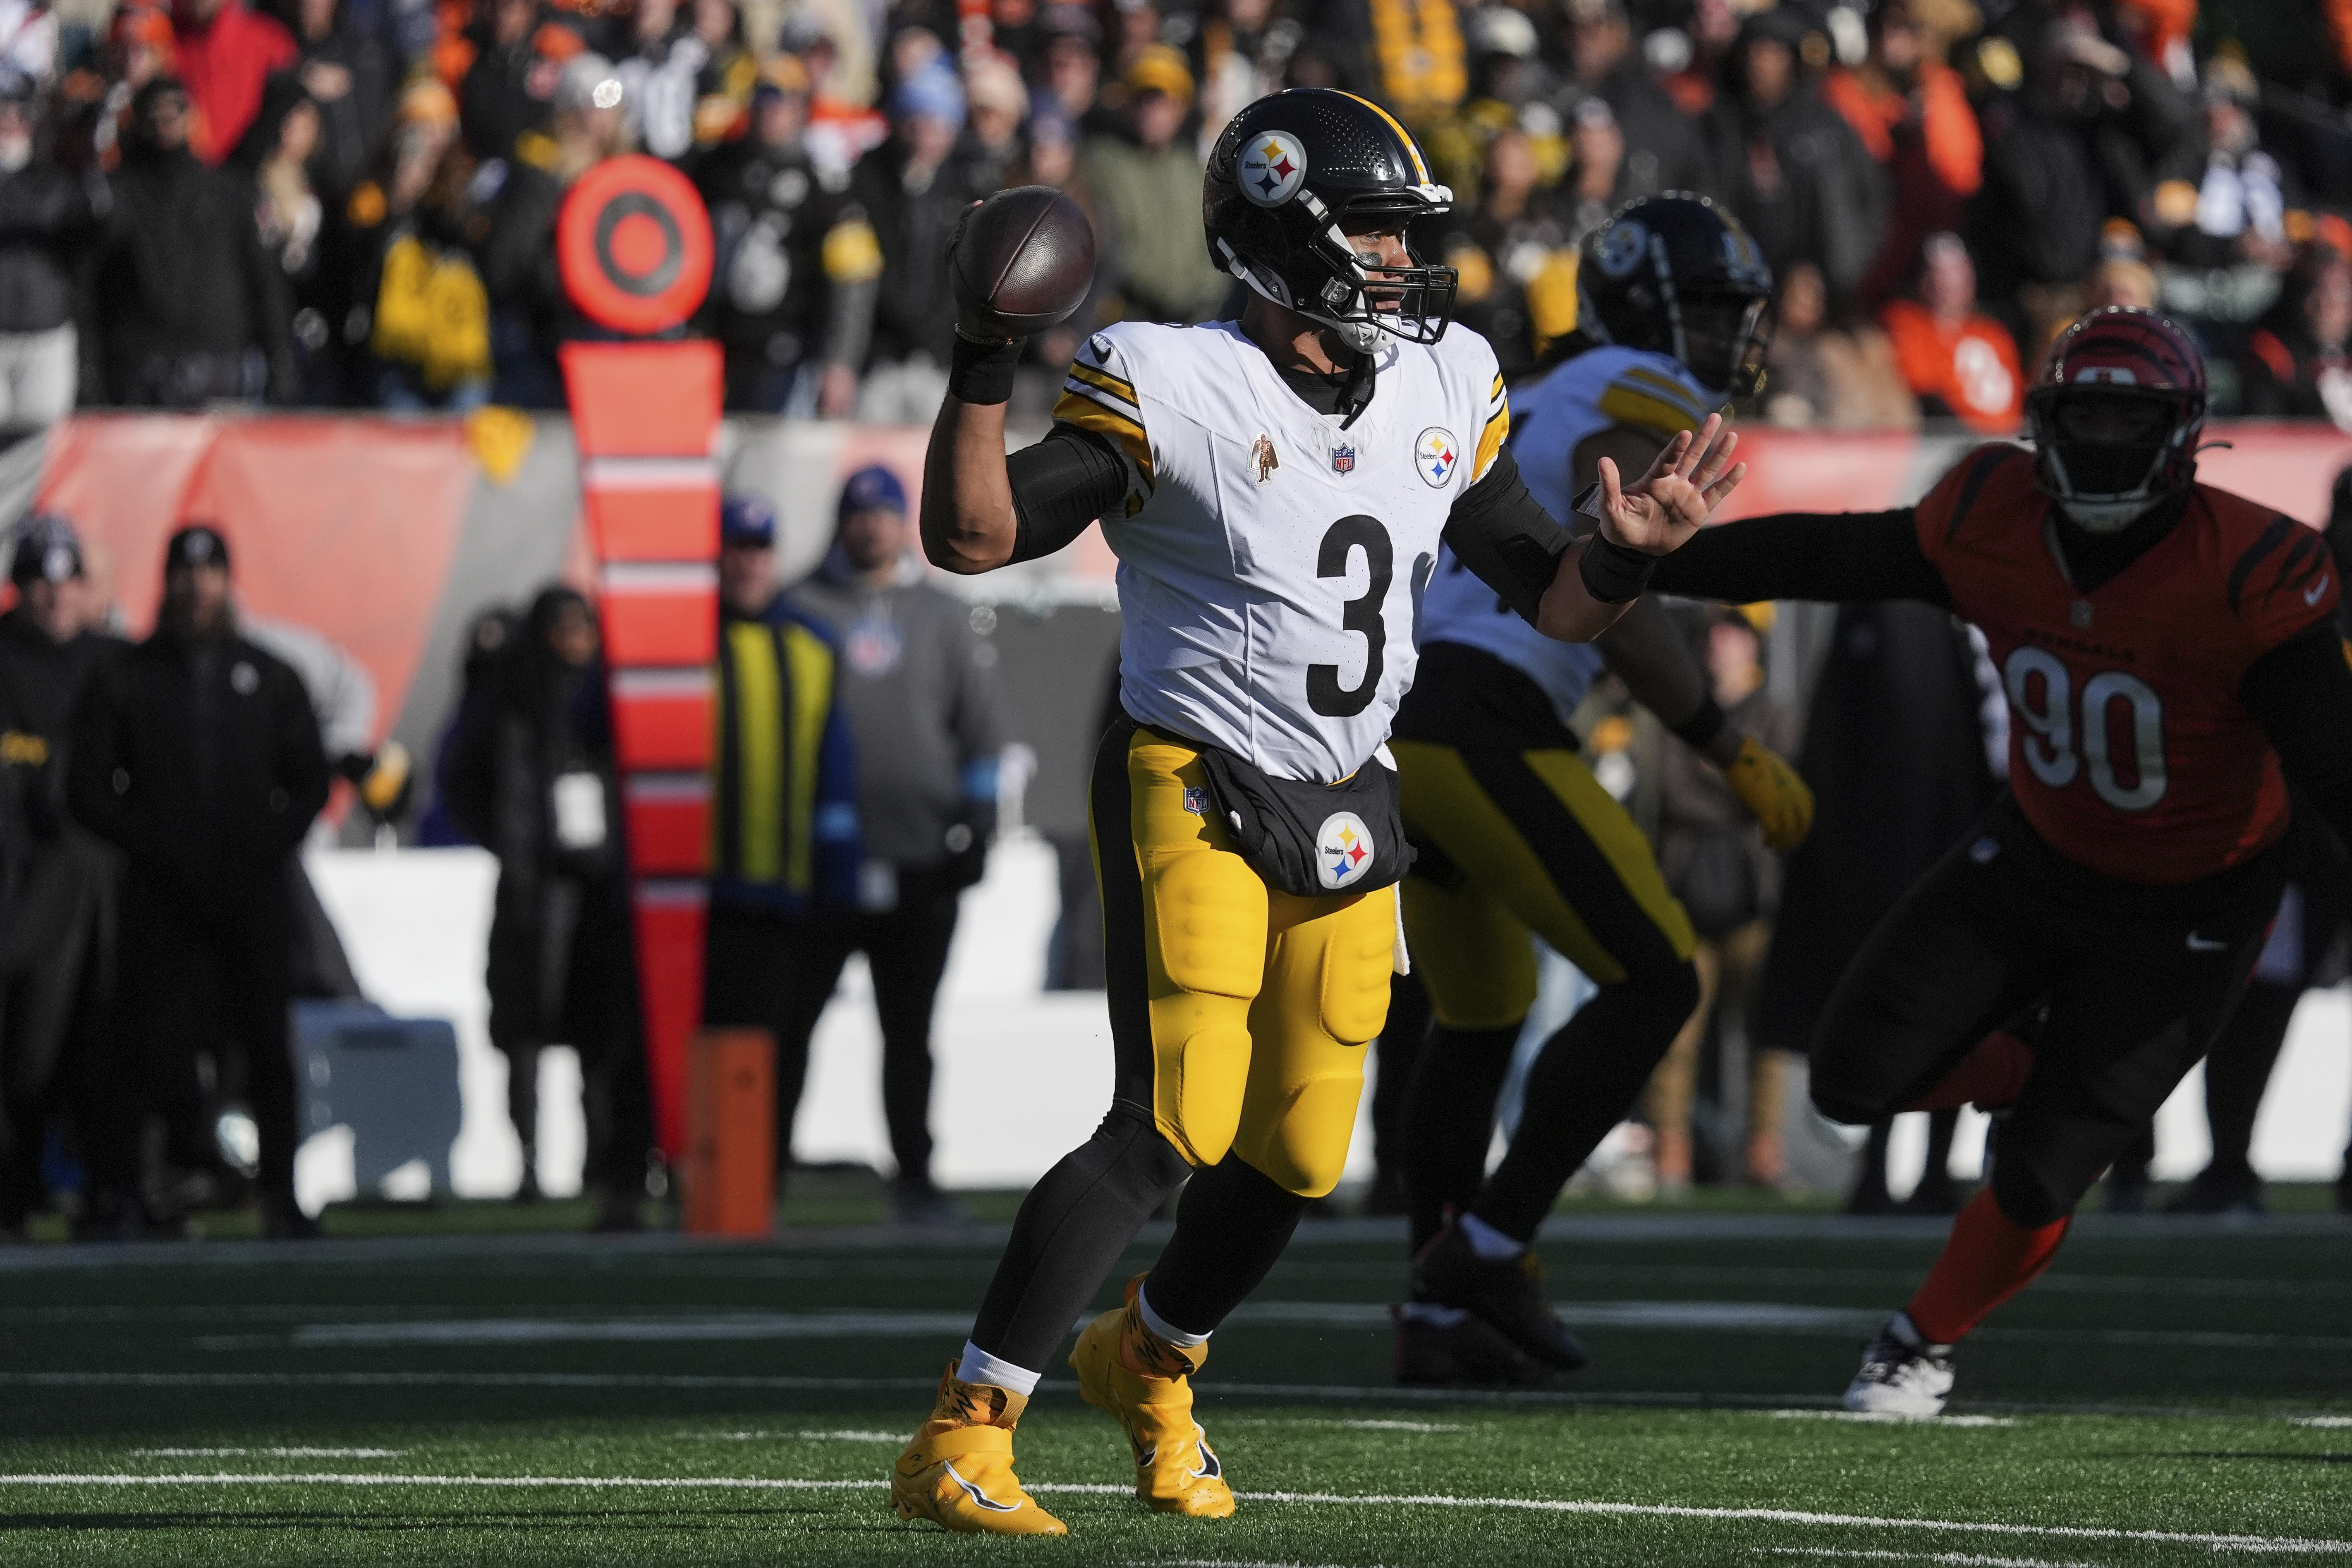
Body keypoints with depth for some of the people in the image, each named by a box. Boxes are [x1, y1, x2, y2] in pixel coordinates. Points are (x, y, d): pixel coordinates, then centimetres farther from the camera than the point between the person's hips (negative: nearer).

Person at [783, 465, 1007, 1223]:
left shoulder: (941, 615, 11)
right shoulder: (805, 610, 4)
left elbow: (981, 725, 11)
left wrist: (976, 826, 2)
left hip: (921, 864, 2)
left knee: (910, 1033, 8)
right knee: (788, 1022, -4)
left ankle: (914, 1175, 12)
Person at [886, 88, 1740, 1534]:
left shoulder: (1443, 394, 7)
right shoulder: (1174, 390, -12)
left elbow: (1551, 599, 13)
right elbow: (974, 537, -16)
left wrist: (1626, 556, -8)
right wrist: (984, 371, -29)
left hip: (1346, 819, 6)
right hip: (1194, 797, -6)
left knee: (1297, 1156, 8)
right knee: (1176, 1129, -20)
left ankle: (1151, 1362, 39)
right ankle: (962, 1440, -17)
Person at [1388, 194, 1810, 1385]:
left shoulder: (1535, 409, 25)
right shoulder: (1641, 408, -4)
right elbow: (1621, 616, -14)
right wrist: (1737, 755, -9)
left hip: (1393, 721, 10)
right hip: (1482, 735, -10)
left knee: (1479, 1019, 21)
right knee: (1653, 984, -5)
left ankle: (1437, 1313, 22)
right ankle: (1486, 1253, -6)